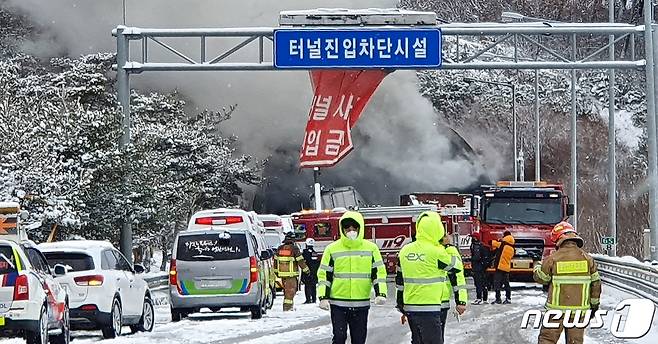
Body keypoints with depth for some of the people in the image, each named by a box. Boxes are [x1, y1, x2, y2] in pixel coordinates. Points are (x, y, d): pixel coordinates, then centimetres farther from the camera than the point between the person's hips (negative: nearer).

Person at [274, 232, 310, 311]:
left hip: (282, 273, 6)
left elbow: (276, 260, 14)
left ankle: (290, 305, 22)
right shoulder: (294, 248, -10)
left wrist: (276, 271, 25)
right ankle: (287, 306, -9)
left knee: (286, 289, 16)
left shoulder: (280, 248, 8)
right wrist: (306, 270, 4)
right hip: (291, 274, -6)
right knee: (290, 290, -3)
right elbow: (300, 261, -7)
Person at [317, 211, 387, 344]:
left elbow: (378, 273, 5)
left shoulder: (371, 248, 5)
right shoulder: (332, 249, 1)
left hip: (361, 304, 2)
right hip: (338, 303, -2)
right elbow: (324, 275, 3)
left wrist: (380, 293, -9)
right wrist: (323, 297, -7)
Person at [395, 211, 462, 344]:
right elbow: (454, 266, 4)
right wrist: (446, 248, 20)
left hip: (410, 307, 7)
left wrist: (402, 308, 22)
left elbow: (399, 282, 13)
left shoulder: (404, 251, 7)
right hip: (428, 309, -7)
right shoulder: (436, 252, -14)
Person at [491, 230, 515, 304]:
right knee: (506, 283, 13)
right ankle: (508, 299, 13)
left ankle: (498, 299, -6)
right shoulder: (512, 248, 8)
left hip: (500, 266, -6)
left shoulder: (502, 244, -11)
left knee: (497, 284, -3)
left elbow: (492, 243, -6)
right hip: (507, 268, 6)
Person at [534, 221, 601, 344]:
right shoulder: (587, 258, 1)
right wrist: (594, 303, 18)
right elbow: (596, 282, 6)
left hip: (557, 308, -3)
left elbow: (540, 278, 2)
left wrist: (537, 267, 24)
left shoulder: (553, 258, -9)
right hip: (579, 308, 3)